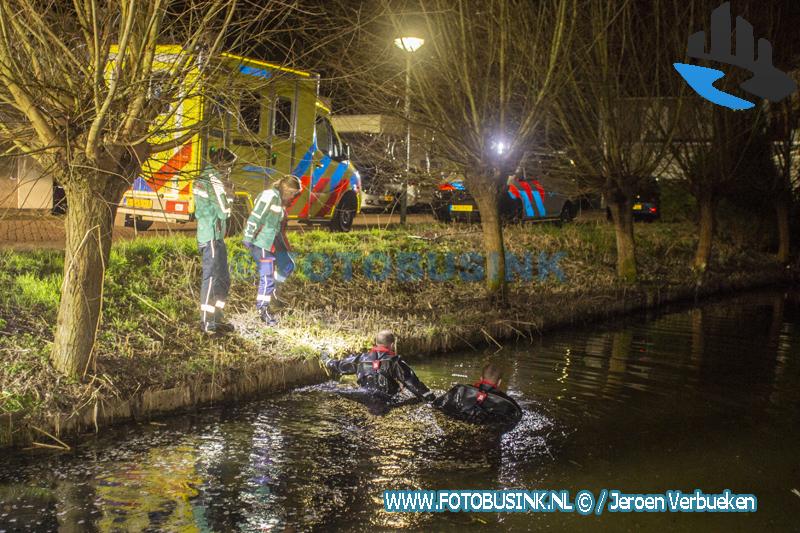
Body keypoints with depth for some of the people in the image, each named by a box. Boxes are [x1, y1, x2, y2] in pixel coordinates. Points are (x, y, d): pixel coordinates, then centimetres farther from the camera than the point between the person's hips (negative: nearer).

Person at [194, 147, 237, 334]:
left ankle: (216, 318, 22)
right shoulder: (212, 182, -15)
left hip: (216, 236, 10)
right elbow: (224, 211, -17)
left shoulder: (204, 180, 16)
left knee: (223, 279, 15)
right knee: (211, 278, -6)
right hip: (211, 237, -10)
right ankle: (207, 323, -3)